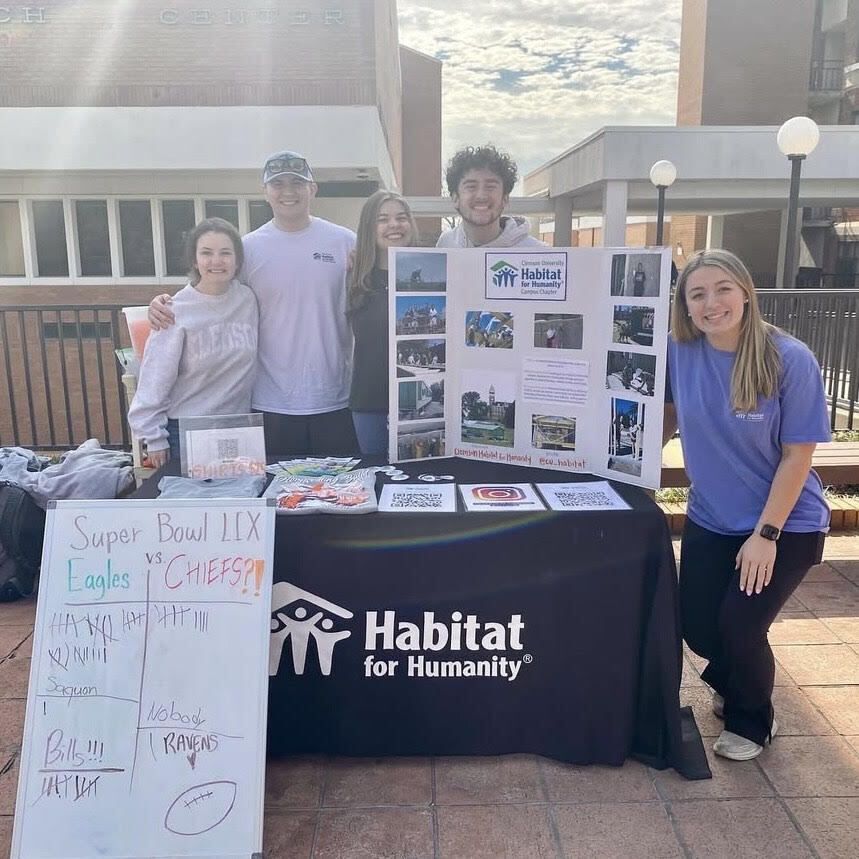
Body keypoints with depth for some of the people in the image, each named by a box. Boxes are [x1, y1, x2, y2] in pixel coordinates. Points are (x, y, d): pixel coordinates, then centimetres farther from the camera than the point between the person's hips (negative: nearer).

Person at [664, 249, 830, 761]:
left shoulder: (790, 359, -20)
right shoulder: (679, 351, -10)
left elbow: (797, 455, -16)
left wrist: (766, 533, -17)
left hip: (787, 524, -3)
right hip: (710, 518, 4)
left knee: (740, 626, -9)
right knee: (698, 628, 4)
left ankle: (752, 722, 25)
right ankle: (732, 681, 43)